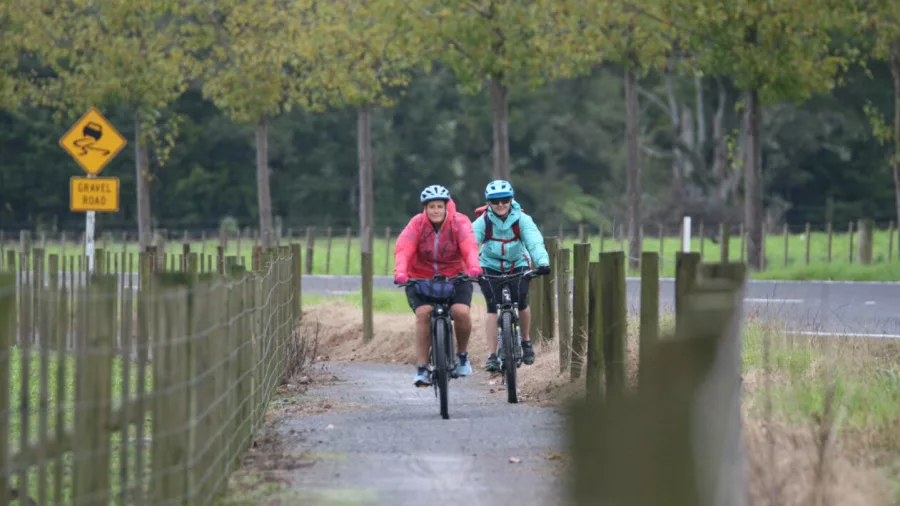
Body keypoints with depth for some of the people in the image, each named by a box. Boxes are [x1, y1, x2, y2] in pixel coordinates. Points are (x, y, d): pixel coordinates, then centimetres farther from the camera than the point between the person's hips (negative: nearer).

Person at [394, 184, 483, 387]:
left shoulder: (460, 222, -11)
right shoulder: (417, 224, -11)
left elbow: (469, 246, -27)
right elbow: (403, 249, -25)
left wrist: (474, 267, -48)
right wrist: (400, 272, -45)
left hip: (454, 277, 0)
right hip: (421, 279, 0)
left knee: (461, 311, -24)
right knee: (424, 313, -25)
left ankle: (462, 354, 5)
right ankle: (421, 368, -19)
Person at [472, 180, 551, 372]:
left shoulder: (522, 219, -17)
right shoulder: (482, 222, -17)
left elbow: (535, 242, -30)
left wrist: (543, 262, -49)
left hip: (518, 264, 0)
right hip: (490, 266, 0)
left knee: (520, 301, -19)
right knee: (492, 307, -16)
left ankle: (526, 341, 9)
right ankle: (492, 356, -14)